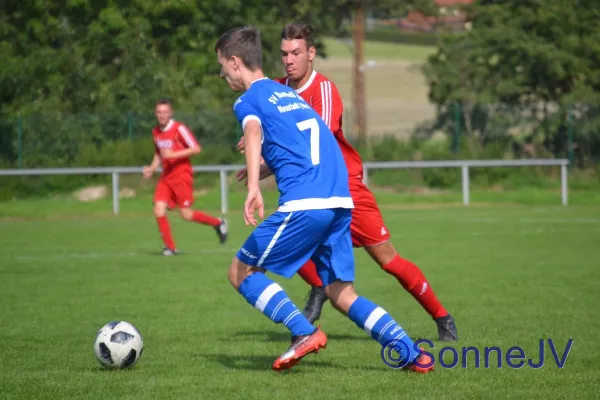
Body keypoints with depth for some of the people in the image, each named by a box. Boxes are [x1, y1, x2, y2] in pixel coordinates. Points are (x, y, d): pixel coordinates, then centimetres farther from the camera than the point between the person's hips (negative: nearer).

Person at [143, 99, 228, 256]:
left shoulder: (179, 128, -11)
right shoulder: (156, 132, 10)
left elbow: (196, 149, -13)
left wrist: (173, 154, -20)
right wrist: (152, 168, 7)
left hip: (182, 175, -6)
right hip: (166, 177, 6)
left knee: (186, 214, -6)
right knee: (158, 210, -10)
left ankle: (218, 223, 17)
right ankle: (170, 247, -1)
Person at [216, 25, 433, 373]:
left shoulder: (248, 100, 4)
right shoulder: (290, 94, 27)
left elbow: (253, 132, -18)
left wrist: (254, 187, -33)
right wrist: (262, 167, 54)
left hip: (304, 205, -7)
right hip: (341, 202, 8)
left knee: (241, 273, 6)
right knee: (342, 293, 12)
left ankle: (304, 332, -11)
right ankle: (413, 354, -1)